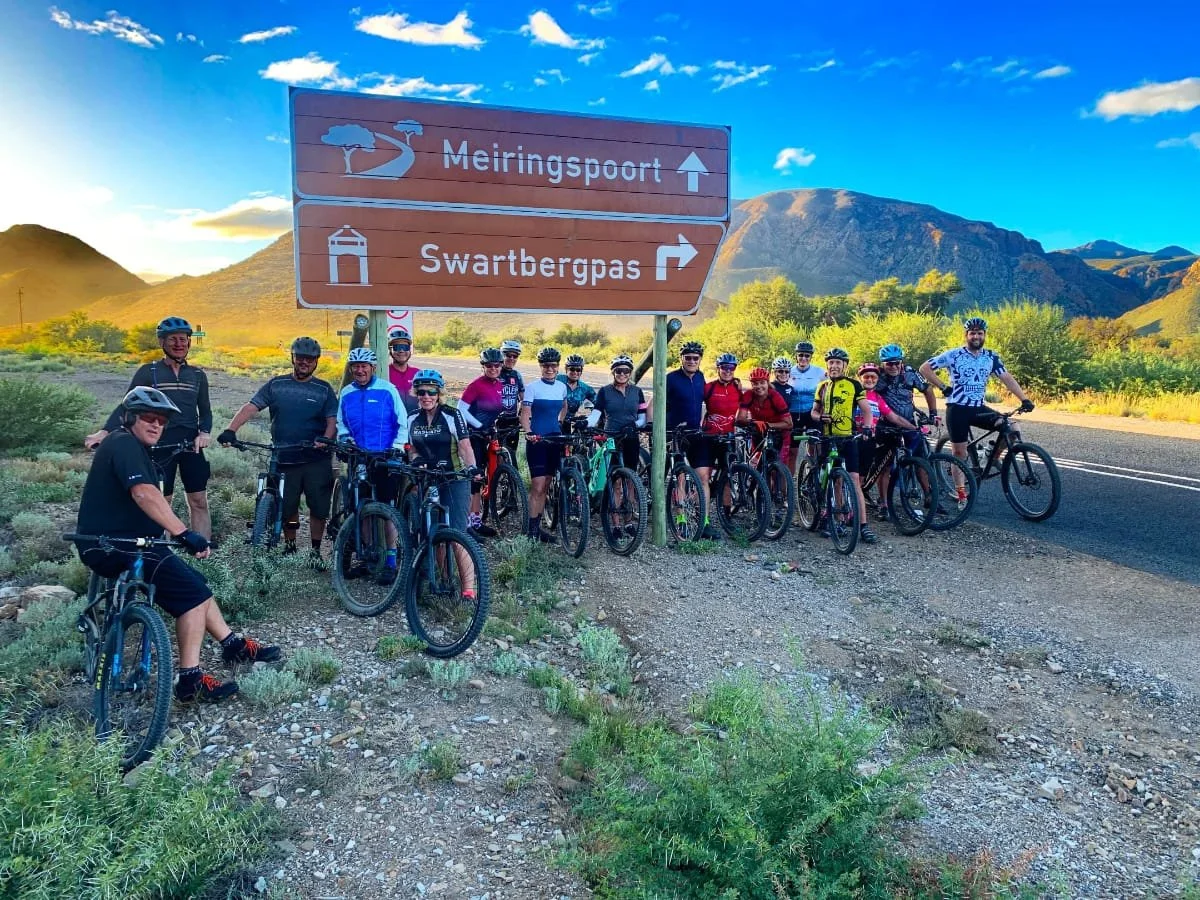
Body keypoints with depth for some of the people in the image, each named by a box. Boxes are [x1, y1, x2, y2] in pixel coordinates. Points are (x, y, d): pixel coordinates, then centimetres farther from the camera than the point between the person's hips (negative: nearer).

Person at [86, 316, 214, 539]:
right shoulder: (148, 372, 4)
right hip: (160, 446, -2)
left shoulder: (198, 375, 11)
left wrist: (204, 433, -6)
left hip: (191, 444, 2)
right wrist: (104, 432, -14)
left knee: (199, 502, 0)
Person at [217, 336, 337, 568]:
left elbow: (332, 420, -2)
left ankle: (315, 551, 17)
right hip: (284, 460, 1)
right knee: (287, 508, 9)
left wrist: (325, 439, -23)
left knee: (318, 508, 2)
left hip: (316, 461, -1)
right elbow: (251, 407, -2)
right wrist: (230, 430, -17)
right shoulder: (276, 385, 7)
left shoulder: (324, 389, 5)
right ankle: (289, 546, 29)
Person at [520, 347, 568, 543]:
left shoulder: (561, 387, 9)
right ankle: (532, 529, -3)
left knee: (545, 486, 10)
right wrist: (529, 432, -28)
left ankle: (537, 526, 19)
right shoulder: (533, 387, -6)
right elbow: (525, 414, -13)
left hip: (555, 439, 5)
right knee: (537, 487, -9)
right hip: (537, 440, -5)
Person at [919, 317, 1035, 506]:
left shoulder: (991, 357, 5)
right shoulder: (953, 355, -7)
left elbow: (1007, 379, 2)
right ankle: (961, 495, 12)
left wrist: (1024, 399, -8)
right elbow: (925, 368, -8)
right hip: (957, 408, -4)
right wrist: (943, 387, -10)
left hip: (978, 408, 4)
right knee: (960, 453, 0)